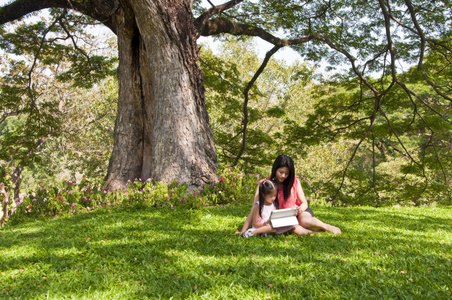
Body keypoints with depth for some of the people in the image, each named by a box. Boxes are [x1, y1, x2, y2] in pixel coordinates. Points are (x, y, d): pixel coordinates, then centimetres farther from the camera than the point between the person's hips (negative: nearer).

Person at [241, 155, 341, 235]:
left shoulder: (294, 181, -4)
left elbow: (304, 203, 3)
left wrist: (300, 209, -23)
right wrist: (243, 232, -22)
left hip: (297, 213, 2)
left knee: (304, 220, -33)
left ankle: (327, 227, -9)